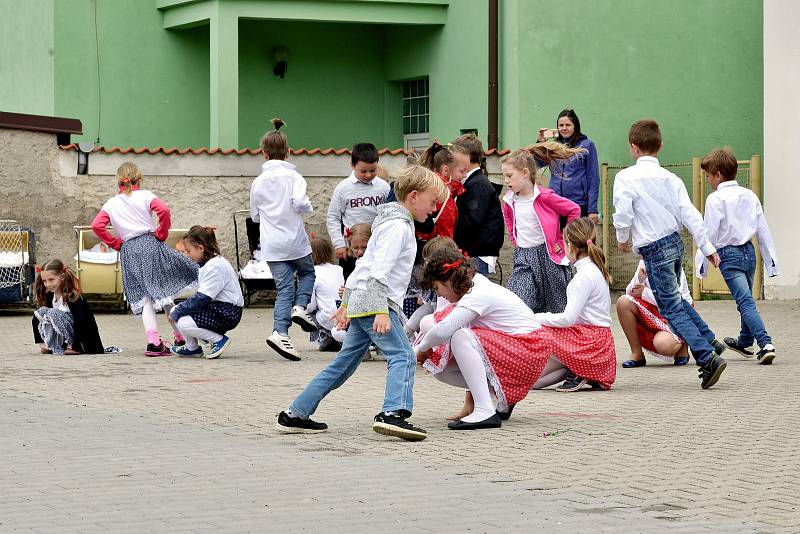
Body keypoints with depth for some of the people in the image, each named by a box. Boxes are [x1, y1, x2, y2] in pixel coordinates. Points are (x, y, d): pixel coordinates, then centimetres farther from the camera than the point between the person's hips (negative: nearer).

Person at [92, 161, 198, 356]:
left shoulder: (111, 204, 11)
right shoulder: (145, 196, 3)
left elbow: (97, 225, -1)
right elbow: (164, 210, -15)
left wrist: (115, 243, 8)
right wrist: (161, 234, -1)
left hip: (129, 252, 2)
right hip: (151, 244, -2)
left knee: (145, 298, 1)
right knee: (164, 293, 8)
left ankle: (153, 341, -13)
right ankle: (180, 336, 10)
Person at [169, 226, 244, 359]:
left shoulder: (215, 266, -19)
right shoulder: (209, 263, 13)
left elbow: (202, 298, -22)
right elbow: (202, 295, 14)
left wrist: (178, 311, -15)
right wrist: (175, 311, 7)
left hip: (227, 314, -10)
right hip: (216, 307, 10)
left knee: (184, 323, -23)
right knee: (175, 311, 4)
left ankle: (219, 340, -7)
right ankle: (192, 348, 13)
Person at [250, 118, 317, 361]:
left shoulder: (258, 182, 7)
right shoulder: (293, 176, -7)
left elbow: (255, 215, 15)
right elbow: (300, 202, -21)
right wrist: (307, 208, 1)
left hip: (271, 245, 3)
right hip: (294, 239, -3)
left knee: (284, 287, 4)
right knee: (307, 272, 24)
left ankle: (280, 331, -12)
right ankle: (300, 307, -2)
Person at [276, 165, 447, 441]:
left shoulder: (391, 222, 22)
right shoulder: (398, 226, -11)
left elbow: (364, 265, 26)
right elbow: (379, 271, -21)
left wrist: (347, 303, 29)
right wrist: (381, 312, -27)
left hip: (360, 304, 10)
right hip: (375, 304, -10)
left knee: (343, 364, 12)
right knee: (402, 356, -19)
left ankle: (294, 415, 15)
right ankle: (393, 413, -36)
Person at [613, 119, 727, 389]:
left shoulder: (626, 177, -12)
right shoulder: (670, 178, 3)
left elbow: (623, 215, -16)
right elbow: (689, 214, 0)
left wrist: (623, 240, 4)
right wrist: (707, 247, 3)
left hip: (654, 250, -6)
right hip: (675, 243, 6)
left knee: (672, 309, -3)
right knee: (675, 298, 27)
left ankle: (707, 358, -14)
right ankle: (710, 341, 28)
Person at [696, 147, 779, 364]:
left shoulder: (715, 199, -12)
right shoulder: (750, 196, 7)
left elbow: (710, 234, -12)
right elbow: (763, 230, 9)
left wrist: (702, 265, -5)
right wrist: (770, 260, 14)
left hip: (729, 256, -7)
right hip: (749, 252, 7)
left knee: (746, 302, -13)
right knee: (745, 299, 24)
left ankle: (765, 344, -27)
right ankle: (745, 342, 41)